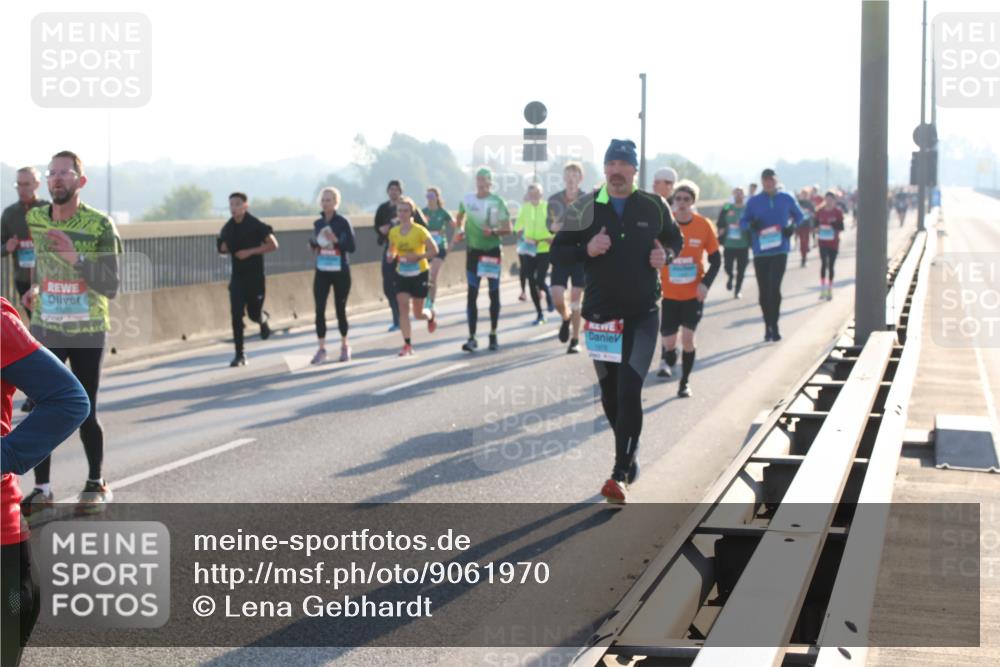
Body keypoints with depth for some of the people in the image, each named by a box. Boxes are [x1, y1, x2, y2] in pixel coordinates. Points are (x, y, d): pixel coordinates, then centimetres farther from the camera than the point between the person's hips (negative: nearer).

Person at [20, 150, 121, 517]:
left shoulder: (100, 225, -14)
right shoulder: (34, 219, -2)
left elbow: (111, 288, -17)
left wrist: (74, 257, -27)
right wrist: (36, 287, 3)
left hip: (88, 333, -3)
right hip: (45, 329, 3)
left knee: (85, 413, 3)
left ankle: (97, 484, 21)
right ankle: (42, 489, 9)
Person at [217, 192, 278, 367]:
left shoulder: (255, 225, -10)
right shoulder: (228, 228, 4)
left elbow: (273, 245, -12)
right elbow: (223, 248, 17)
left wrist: (250, 251, -20)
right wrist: (223, 248, -9)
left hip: (255, 275, -3)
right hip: (237, 276, 3)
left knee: (254, 314, 4)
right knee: (236, 315, -7)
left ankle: (263, 319, 43)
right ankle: (240, 355, -2)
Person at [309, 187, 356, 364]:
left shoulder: (343, 222, -8)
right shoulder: (318, 223, 6)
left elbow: (351, 247, -12)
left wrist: (335, 240, -25)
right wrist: (313, 245, -2)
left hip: (340, 272, -4)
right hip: (321, 272, 4)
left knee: (340, 309, 6)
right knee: (319, 310, -6)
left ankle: (345, 345, 24)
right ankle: (322, 349, -2)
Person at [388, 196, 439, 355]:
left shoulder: (420, 231, -14)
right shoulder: (393, 232, -1)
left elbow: (434, 250, -12)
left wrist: (418, 257, -26)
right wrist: (391, 255, -9)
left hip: (419, 274, -3)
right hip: (402, 275, 3)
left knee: (418, 314, 6)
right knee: (403, 308, -12)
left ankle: (431, 316, 44)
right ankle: (407, 345, -9)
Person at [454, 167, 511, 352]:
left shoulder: (497, 202, -7)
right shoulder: (467, 199, 1)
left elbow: (507, 228, -7)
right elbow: (460, 217, 21)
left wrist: (494, 231, -24)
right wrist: (461, 229, 1)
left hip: (492, 251, -2)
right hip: (473, 250, 2)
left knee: (494, 293, 6)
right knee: (472, 293, -5)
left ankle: (493, 335, 19)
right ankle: (472, 338, -5)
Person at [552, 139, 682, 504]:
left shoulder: (654, 206, 1)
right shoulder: (585, 207, -1)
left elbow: (675, 239, 17)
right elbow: (558, 249, 3)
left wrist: (666, 255, -5)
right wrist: (587, 250, -16)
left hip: (643, 315, -2)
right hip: (600, 315, 2)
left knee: (629, 392, -13)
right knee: (610, 394, 11)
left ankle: (620, 474, -12)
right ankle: (629, 455, 35)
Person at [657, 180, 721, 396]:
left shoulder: (704, 225, -6)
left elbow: (716, 259, 2)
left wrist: (706, 283, -11)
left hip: (694, 293, 0)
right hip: (668, 293, 0)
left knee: (688, 338, -4)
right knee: (668, 340, -1)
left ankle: (685, 382, 12)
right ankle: (668, 359, 35)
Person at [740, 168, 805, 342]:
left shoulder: (786, 199, 4)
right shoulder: (753, 201, 3)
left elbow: (799, 215, 18)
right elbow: (742, 221, 7)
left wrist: (793, 226, -3)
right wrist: (751, 225, -15)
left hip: (780, 251, -2)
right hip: (760, 252, 2)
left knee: (774, 287, -16)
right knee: (763, 291, 7)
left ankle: (773, 325, -9)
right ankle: (768, 326, 21)